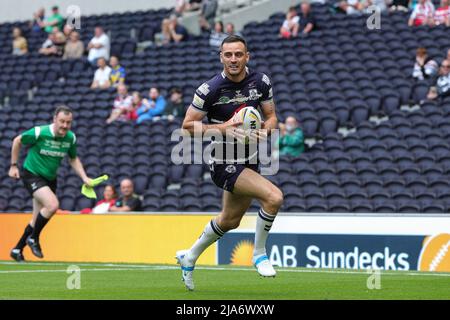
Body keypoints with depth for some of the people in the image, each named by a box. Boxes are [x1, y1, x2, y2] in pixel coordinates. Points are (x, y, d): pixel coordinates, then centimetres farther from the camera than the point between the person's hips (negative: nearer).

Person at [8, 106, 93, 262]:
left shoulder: (71, 138, -7)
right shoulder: (39, 132, -21)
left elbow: (73, 159, 10)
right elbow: (17, 141, -5)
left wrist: (84, 178, -2)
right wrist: (13, 166, -2)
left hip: (50, 179, 6)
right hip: (32, 174, -6)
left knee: (38, 220, 10)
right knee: (53, 204, -27)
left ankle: (17, 250, 27)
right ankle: (33, 239, -5)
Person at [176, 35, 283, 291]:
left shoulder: (261, 82, -4)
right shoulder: (210, 89, -18)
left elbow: (271, 116, 7)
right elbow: (188, 125, -11)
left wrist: (265, 129, -16)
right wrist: (222, 128, -24)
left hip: (249, 160, 7)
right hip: (224, 162, -7)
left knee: (230, 221, 21)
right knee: (274, 197, -25)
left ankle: (190, 257, 43)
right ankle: (259, 253, -3)